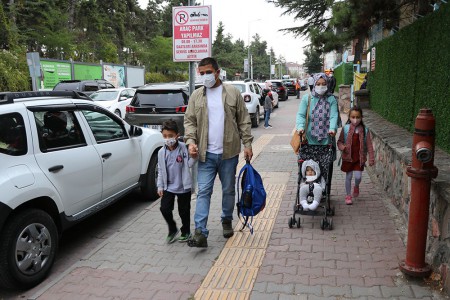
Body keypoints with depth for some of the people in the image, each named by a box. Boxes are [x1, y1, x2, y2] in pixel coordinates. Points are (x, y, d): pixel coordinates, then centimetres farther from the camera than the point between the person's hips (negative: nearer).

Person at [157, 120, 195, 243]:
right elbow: (160, 171, 7)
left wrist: (193, 157, -25)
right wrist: (160, 186, 6)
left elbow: (189, 165, -7)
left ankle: (186, 232, 33)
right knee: (164, 209, -4)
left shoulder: (184, 148, -11)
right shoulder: (162, 152, -1)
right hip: (168, 187, 3)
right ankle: (172, 230, 20)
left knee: (184, 211, 11)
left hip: (183, 187, -2)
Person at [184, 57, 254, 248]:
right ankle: (200, 232, -4)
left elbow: (244, 121, 3)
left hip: (229, 152, 0)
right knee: (203, 192, -4)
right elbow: (189, 121, 6)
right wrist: (191, 141, -10)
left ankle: (227, 221, 33)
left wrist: (247, 144, -2)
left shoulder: (233, 93, 2)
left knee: (228, 190, 13)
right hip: (206, 153, 1)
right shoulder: (196, 96, 6)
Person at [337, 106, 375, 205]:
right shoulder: (346, 128, -6)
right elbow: (340, 141, 0)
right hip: (348, 157, 0)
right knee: (348, 176, 9)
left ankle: (356, 187, 32)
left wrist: (371, 158, -3)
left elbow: (369, 145, -2)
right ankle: (348, 195, 25)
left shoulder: (365, 130, -4)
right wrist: (342, 147, -22)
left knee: (358, 176, -5)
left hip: (360, 158, 0)